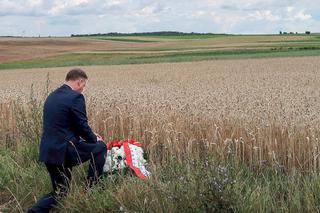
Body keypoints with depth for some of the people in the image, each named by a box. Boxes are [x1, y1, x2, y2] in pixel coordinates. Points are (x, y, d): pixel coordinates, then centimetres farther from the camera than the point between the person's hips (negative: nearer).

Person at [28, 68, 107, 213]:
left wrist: (89, 135, 24)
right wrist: (94, 139, 11)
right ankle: (92, 189, 16)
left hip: (48, 151, 8)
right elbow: (82, 125, -10)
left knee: (59, 192, 19)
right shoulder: (75, 97, -11)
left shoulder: (52, 96, 16)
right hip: (64, 151, -8)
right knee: (100, 147, 15)